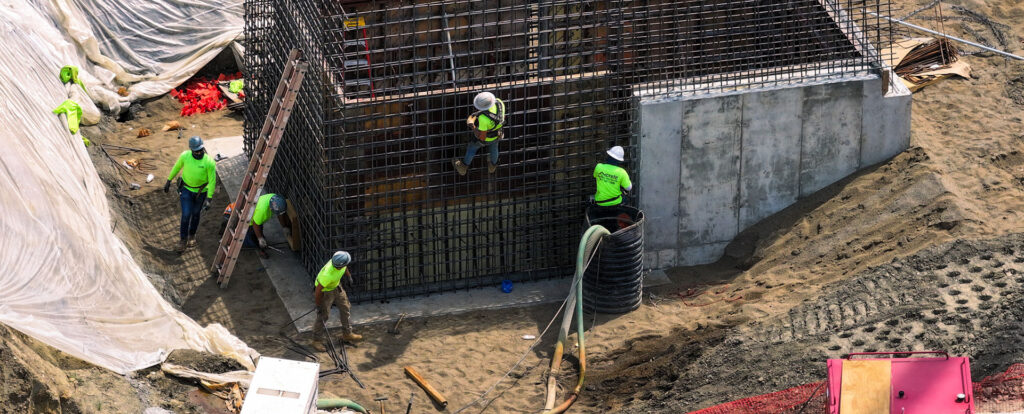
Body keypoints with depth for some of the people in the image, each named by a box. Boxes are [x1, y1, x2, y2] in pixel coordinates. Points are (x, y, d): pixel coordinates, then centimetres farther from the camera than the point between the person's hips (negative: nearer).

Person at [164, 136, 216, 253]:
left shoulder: (209, 162, -28)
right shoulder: (185, 156, -21)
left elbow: (212, 181, -20)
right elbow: (176, 167, -1)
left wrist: (209, 199, -21)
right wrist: (168, 181, 8)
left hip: (201, 191, -1)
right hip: (186, 189, 1)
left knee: (195, 214, 18)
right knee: (186, 215, -4)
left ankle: (192, 235, 43)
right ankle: (183, 239, 14)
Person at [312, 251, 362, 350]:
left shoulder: (338, 260, -26)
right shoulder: (328, 275, -45)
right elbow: (318, 291, -31)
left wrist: (348, 275, 18)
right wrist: (318, 306, -18)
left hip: (336, 286, 8)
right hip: (324, 291, -8)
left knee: (345, 308, 17)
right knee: (323, 316, 4)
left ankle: (347, 334, 34)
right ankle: (317, 340, 24)